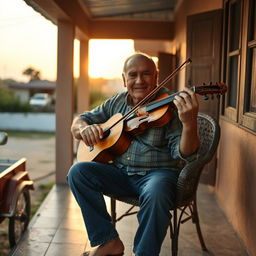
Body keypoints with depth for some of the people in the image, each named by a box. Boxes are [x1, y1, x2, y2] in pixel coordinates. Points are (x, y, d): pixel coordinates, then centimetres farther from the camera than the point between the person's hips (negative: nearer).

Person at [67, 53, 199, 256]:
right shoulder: (117, 103, 8)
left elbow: (185, 154, -17)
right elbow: (78, 122, 13)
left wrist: (190, 124, -39)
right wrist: (84, 128, -13)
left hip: (158, 172, -5)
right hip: (119, 172, 5)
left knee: (155, 195, -37)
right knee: (78, 171, -16)